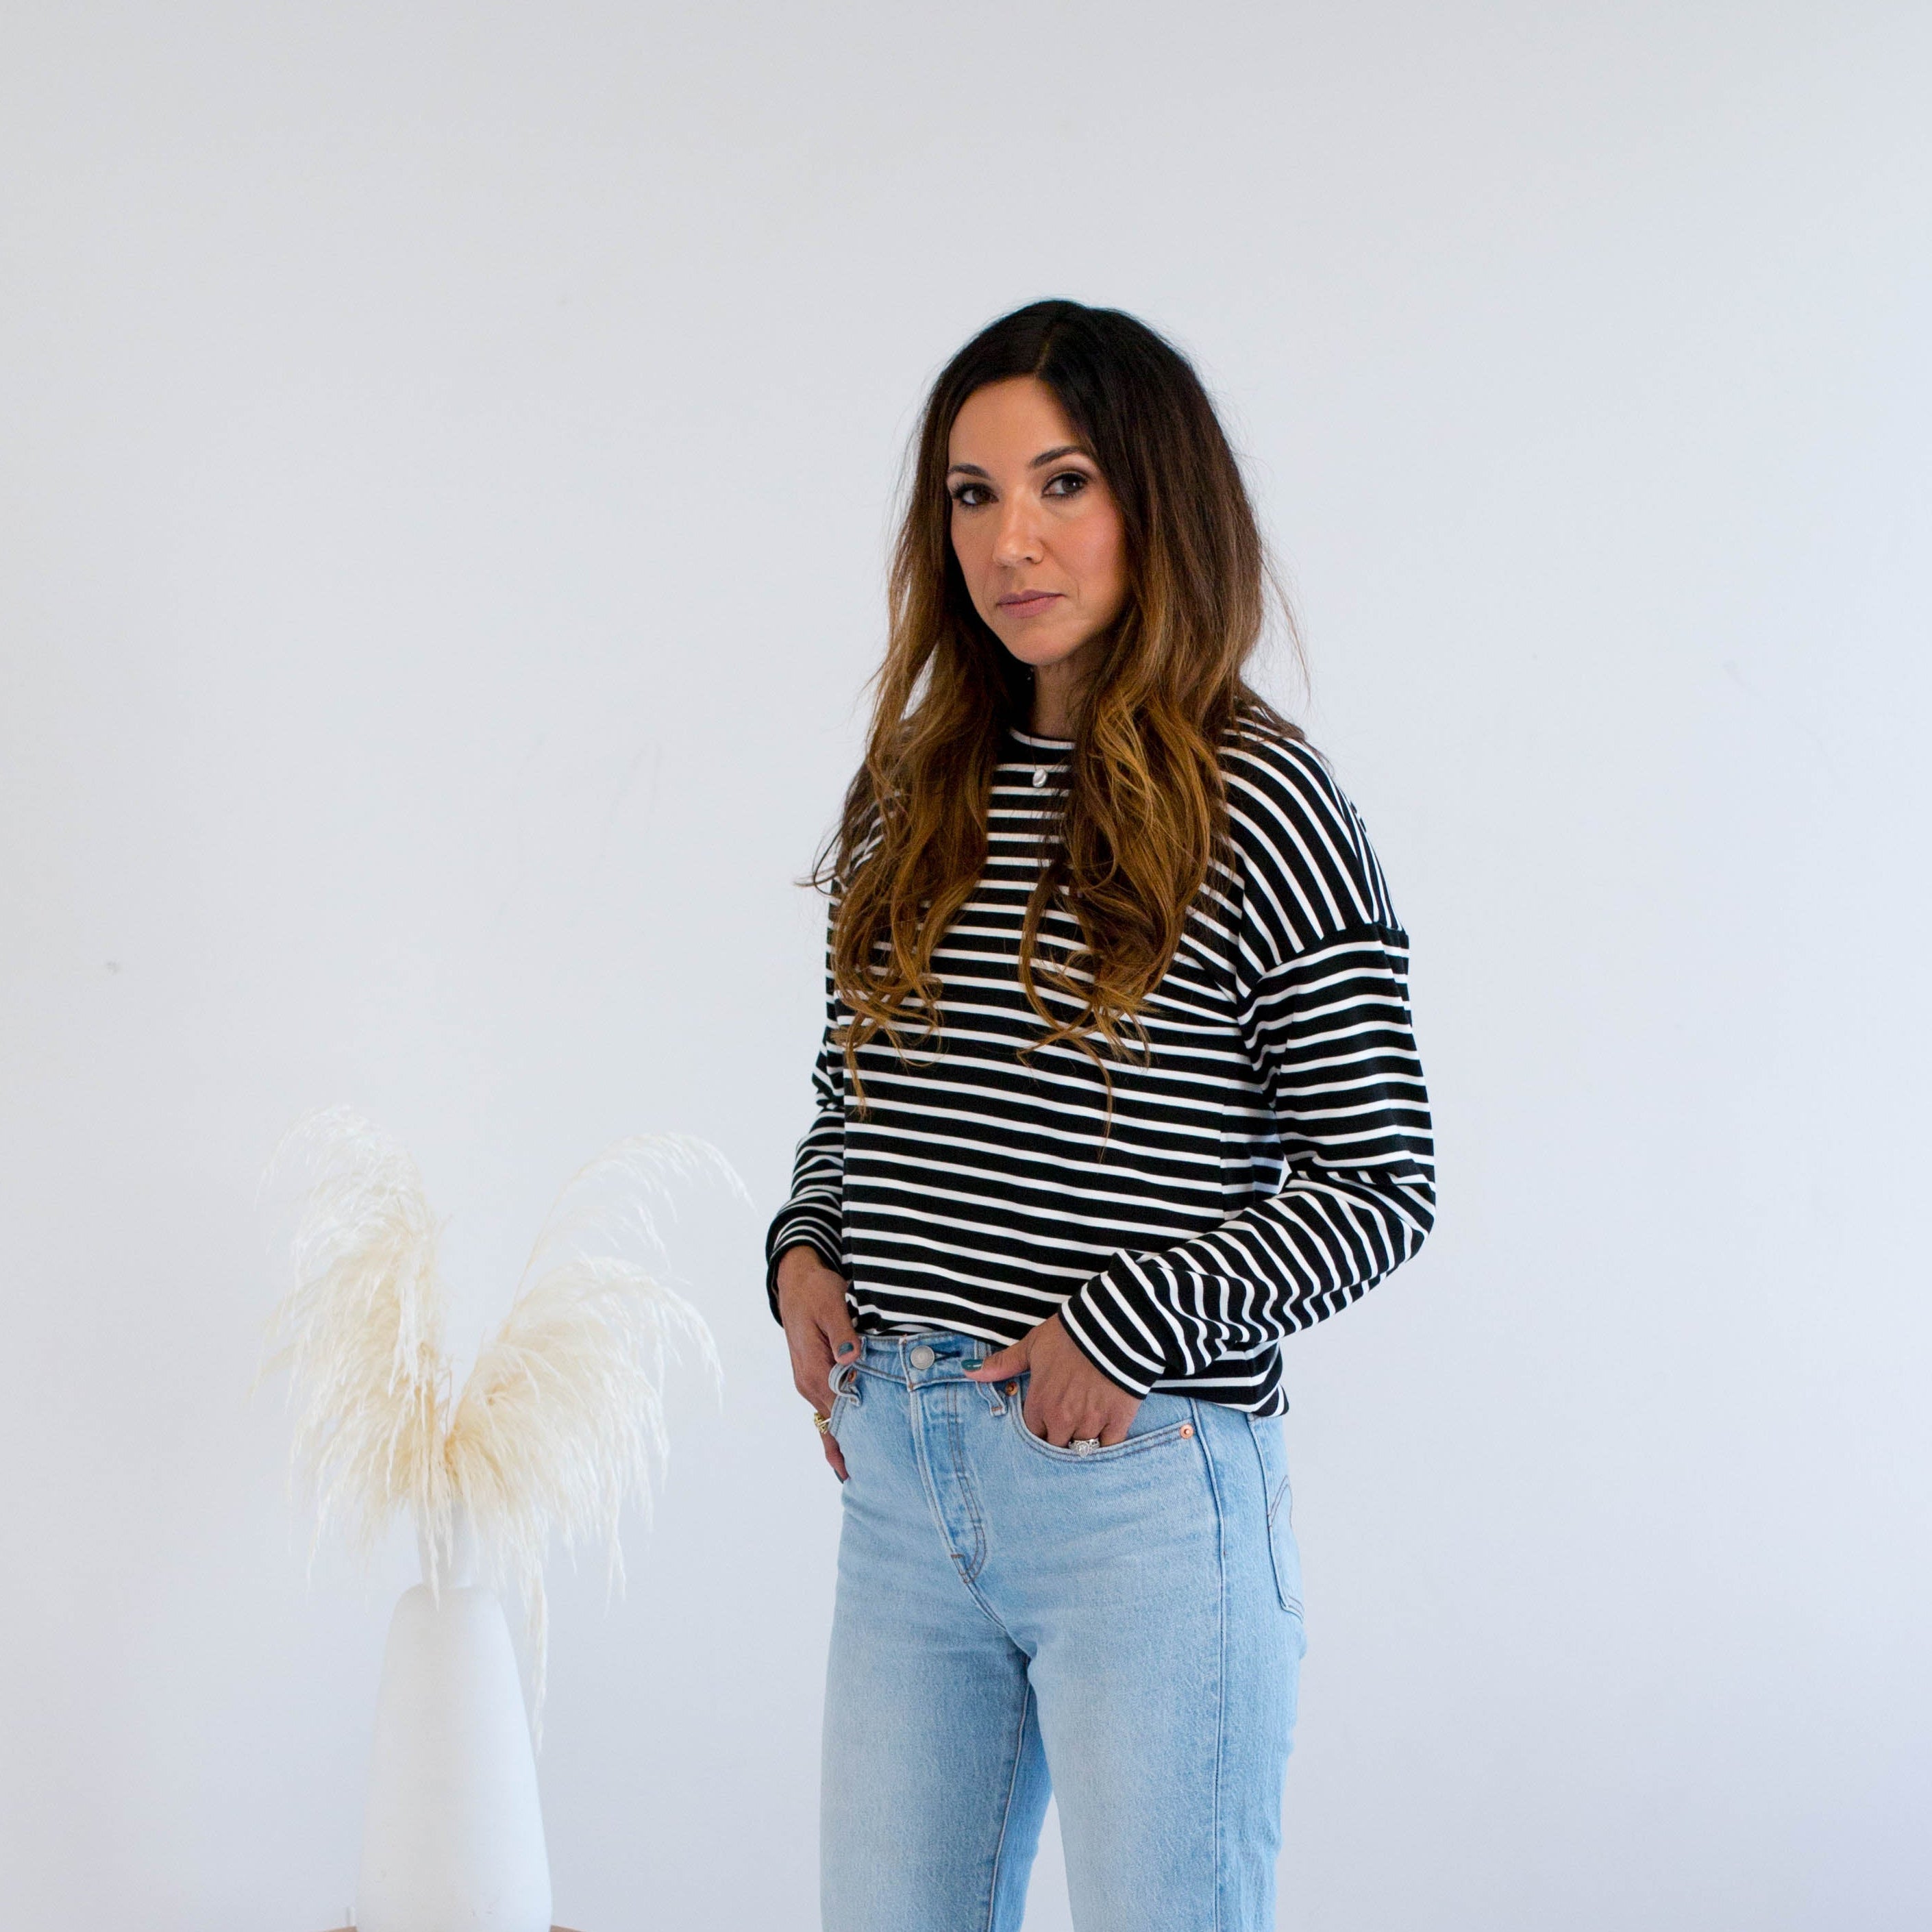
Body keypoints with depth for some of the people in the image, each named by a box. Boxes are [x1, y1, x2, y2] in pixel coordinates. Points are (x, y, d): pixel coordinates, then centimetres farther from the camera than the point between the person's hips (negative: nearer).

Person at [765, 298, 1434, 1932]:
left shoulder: (1259, 810, -8)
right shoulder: (910, 798, 9)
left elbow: (1379, 1182, -8)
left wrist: (1133, 1323, -15)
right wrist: (806, 1253, 2)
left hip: (1147, 1484, -5)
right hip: (898, 1472, 6)